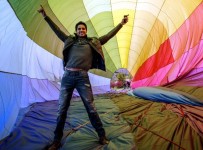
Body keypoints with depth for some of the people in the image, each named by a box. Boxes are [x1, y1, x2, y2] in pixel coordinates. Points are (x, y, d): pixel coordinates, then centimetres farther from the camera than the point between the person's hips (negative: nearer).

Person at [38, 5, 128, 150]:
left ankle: (102, 136, 16)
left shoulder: (93, 42, 16)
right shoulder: (70, 40, 19)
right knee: (62, 109, 6)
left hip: (83, 77, -1)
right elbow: (57, 30, 21)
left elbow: (108, 36, 18)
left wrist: (121, 24, 20)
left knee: (91, 108, 0)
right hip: (68, 76, 2)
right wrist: (46, 17, 19)